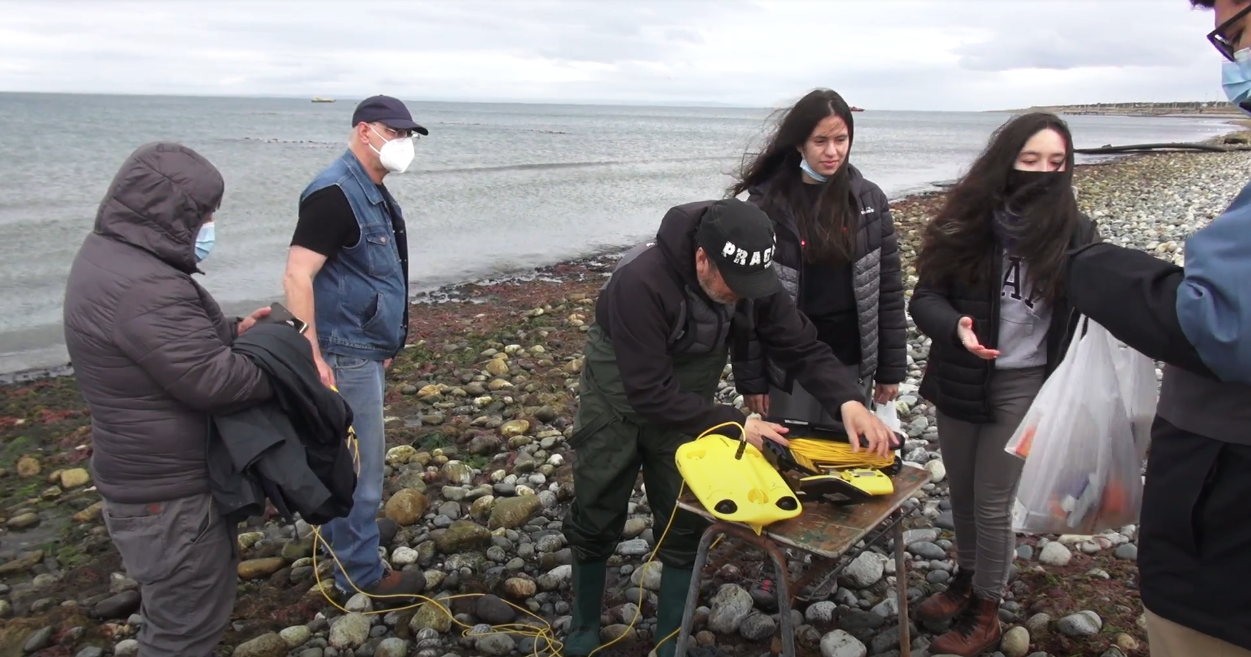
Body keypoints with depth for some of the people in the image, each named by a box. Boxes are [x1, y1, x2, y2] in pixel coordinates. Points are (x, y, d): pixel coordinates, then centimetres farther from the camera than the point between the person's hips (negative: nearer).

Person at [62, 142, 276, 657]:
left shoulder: (109, 254, 6)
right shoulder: (145, 287, -29)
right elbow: (213, 381, -28)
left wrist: (230, 330, 0)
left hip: (148, 476, 11)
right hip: (170, 497, -11)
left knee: (173, 607, 29)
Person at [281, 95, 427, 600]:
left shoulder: (375, 194, 13)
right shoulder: (334, 193, -17)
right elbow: (297, 277, -23)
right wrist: (311, 355, -28)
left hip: (366, 349, 10)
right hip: (346, 354, -10)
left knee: (346, 460, 22)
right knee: (361, 466, 0)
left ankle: (340, 534, 39)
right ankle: (361, 573, 13)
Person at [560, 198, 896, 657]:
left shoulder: (753, 282, -19)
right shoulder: (640, 282, -37)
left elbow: (803, 348, -14)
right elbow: (649, 393, -36)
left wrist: (848, 400, -32)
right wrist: (735, 425, -37)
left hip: (686, 400, 4)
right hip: (618, 398, -4)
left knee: (684, 528, 5)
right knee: (595, 522, 8)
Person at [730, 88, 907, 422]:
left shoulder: (869, 199, 1)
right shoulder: (767, 203, -8)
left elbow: (889, 290, 4)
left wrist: (891, 368, 3)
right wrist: (750, 377, -8)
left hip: (851, 362, 2)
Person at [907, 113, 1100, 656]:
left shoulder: (1075, 233, -7)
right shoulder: (968, 222, -7)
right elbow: (925, 296, -8)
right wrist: (955, 326, -28)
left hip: (1022, 387, -2)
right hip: (959, 380, 2)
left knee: (992, 504, 5)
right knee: (961, 492, 18)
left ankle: (985, 613, 26)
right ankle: (966, 580, 42)